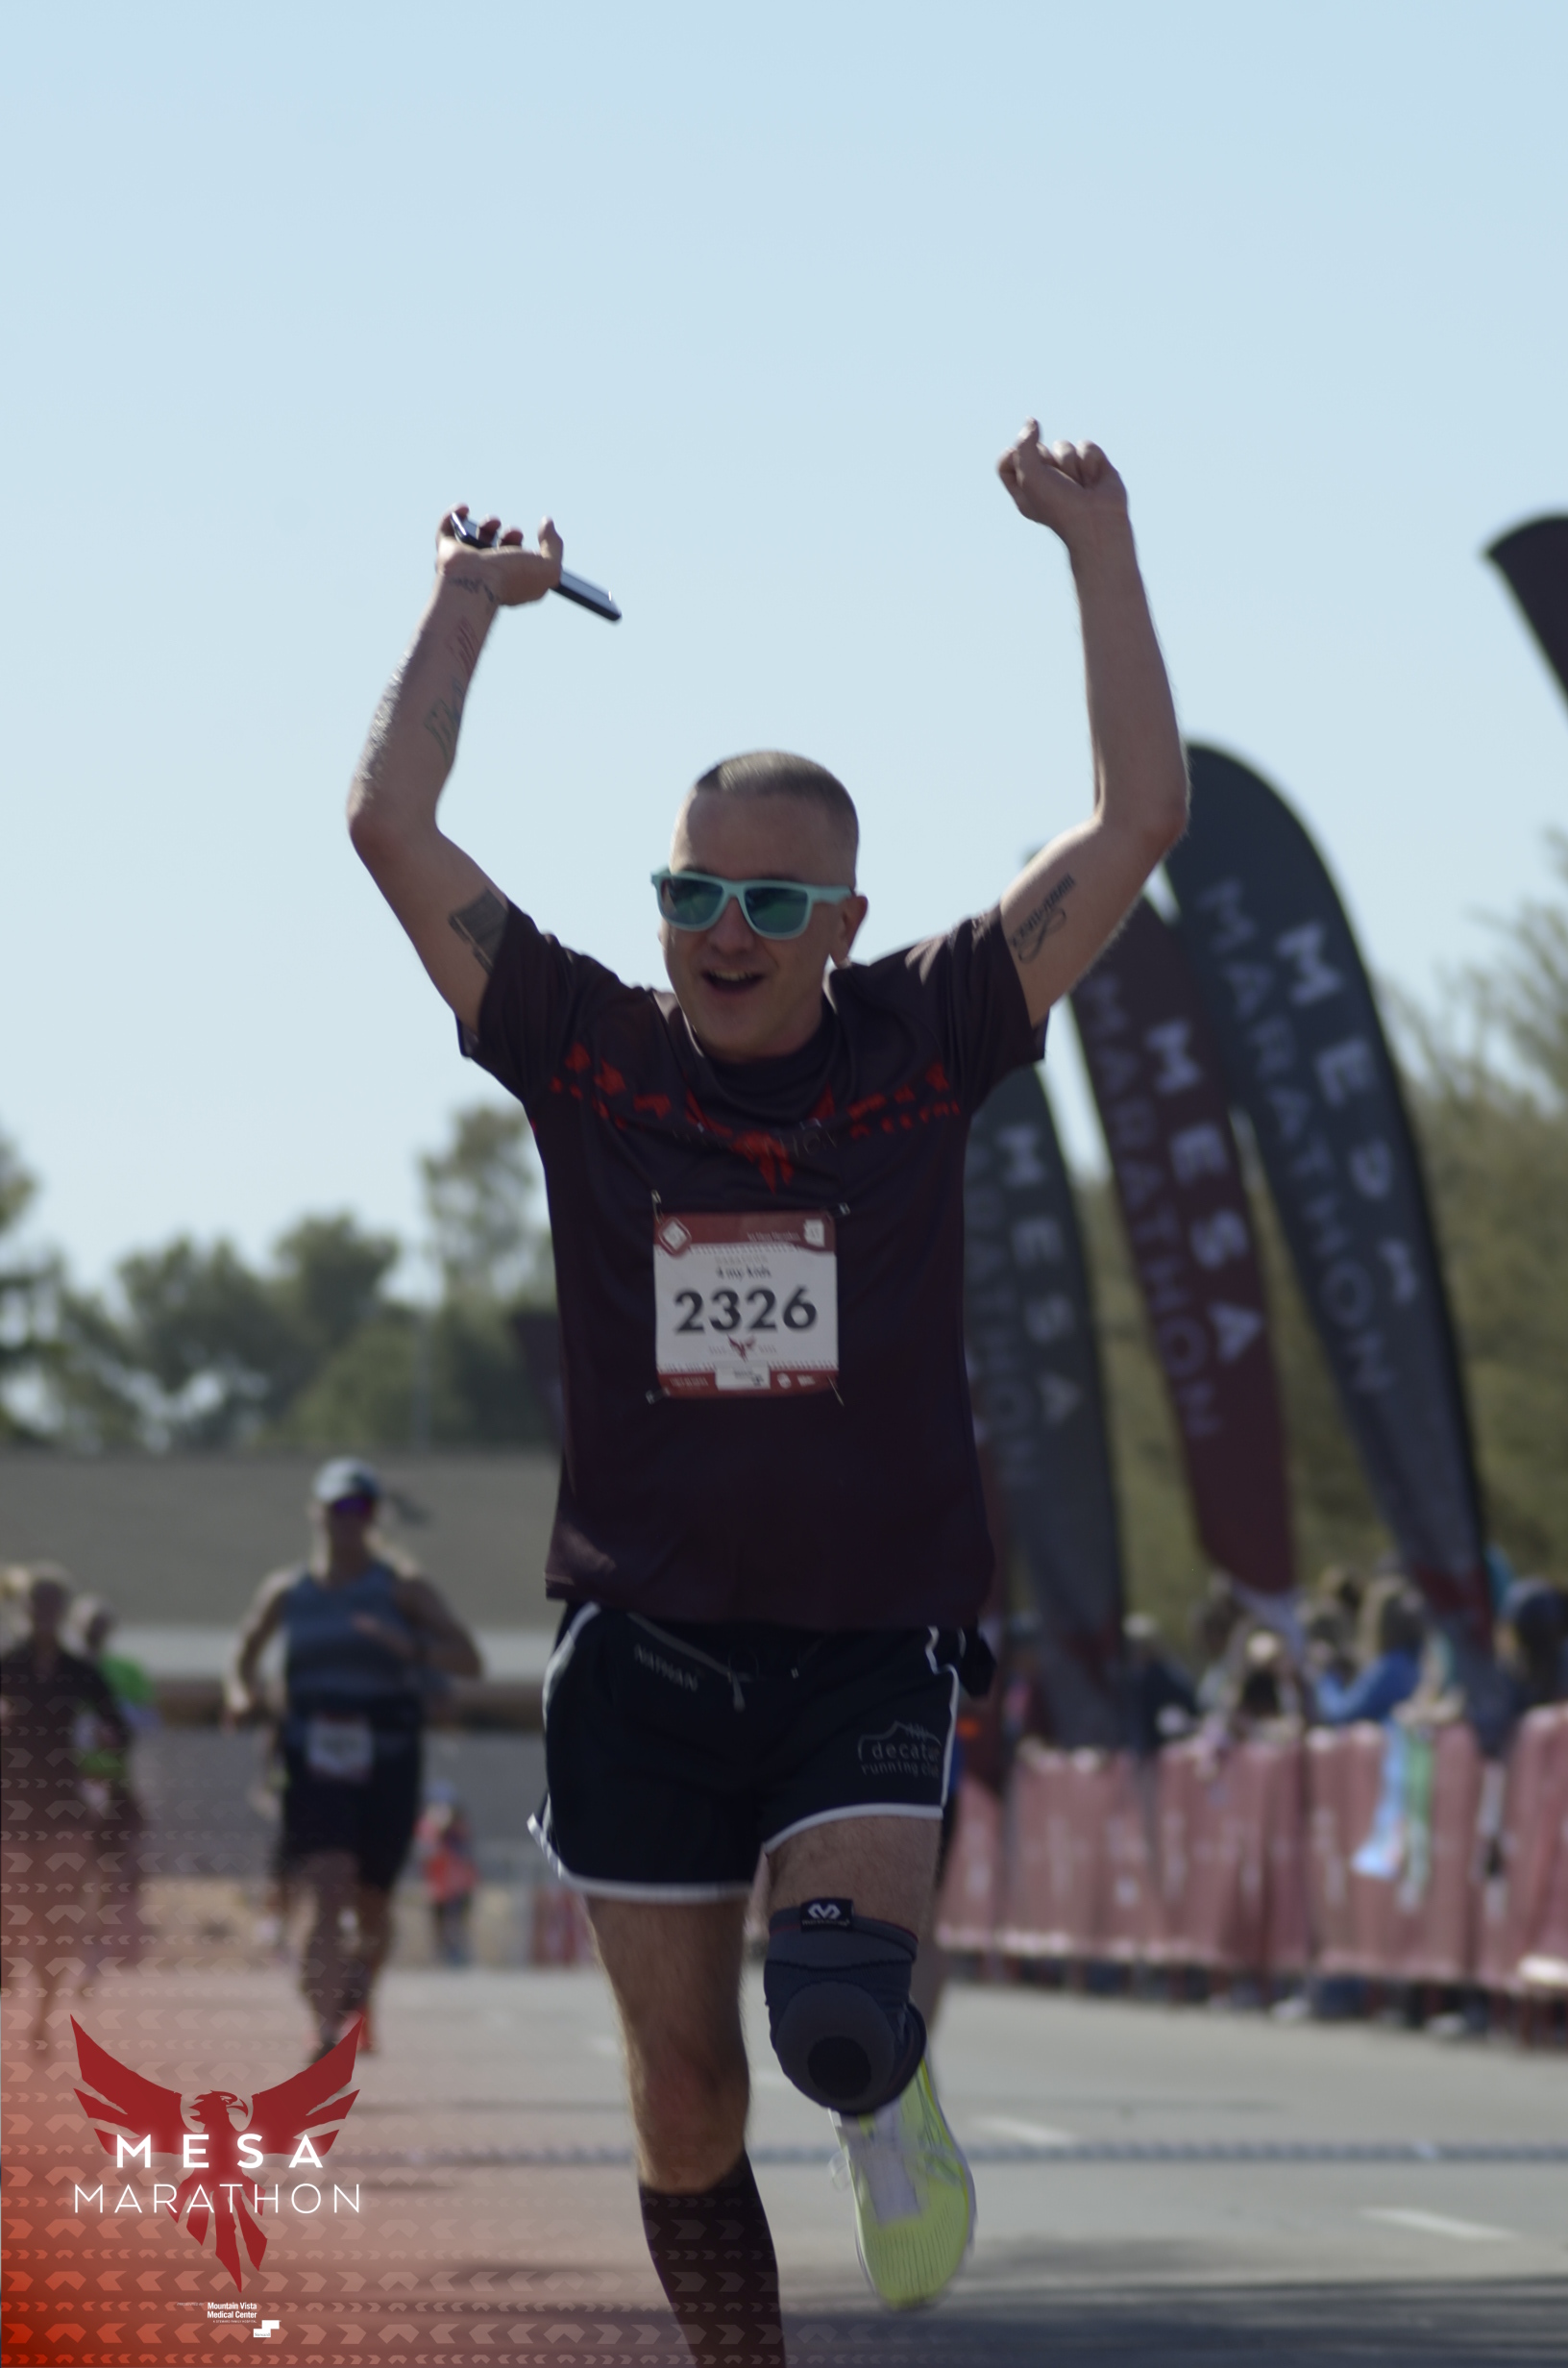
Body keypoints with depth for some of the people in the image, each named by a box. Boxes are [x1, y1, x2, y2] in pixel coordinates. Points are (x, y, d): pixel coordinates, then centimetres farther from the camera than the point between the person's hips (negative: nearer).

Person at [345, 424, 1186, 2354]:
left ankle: (887, 2105, 13)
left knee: (839, 2005, -23)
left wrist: (1100, 552, -5)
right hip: (642, 1648, 2)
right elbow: (391, 829, -2)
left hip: (875, 1647, -2)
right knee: (682, 2095, 5)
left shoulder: (923, 1043, -1)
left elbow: (1140, 823, -4)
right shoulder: (588, 1052, 1)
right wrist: (467, 602, 5)